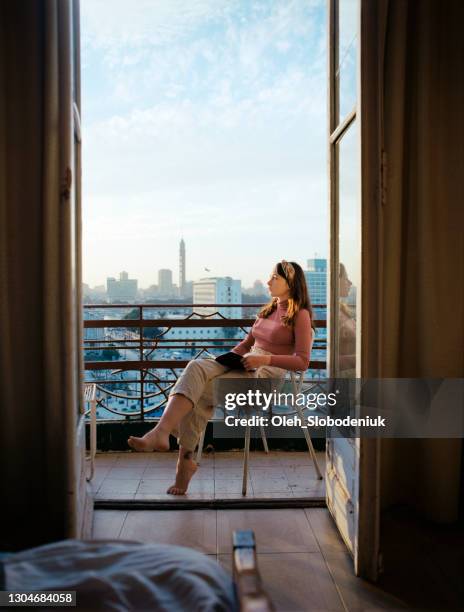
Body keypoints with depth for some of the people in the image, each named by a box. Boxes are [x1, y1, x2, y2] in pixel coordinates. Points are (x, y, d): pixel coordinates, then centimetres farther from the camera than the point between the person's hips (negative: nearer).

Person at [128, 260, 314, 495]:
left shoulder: (300, 315, 0)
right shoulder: (268, 309, 24)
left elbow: (302, 362, -9)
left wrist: (265, 359, -18)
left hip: (267, 373, -7)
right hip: (244, 364, 7)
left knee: (196, 394, -25)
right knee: (195, 367, -25)